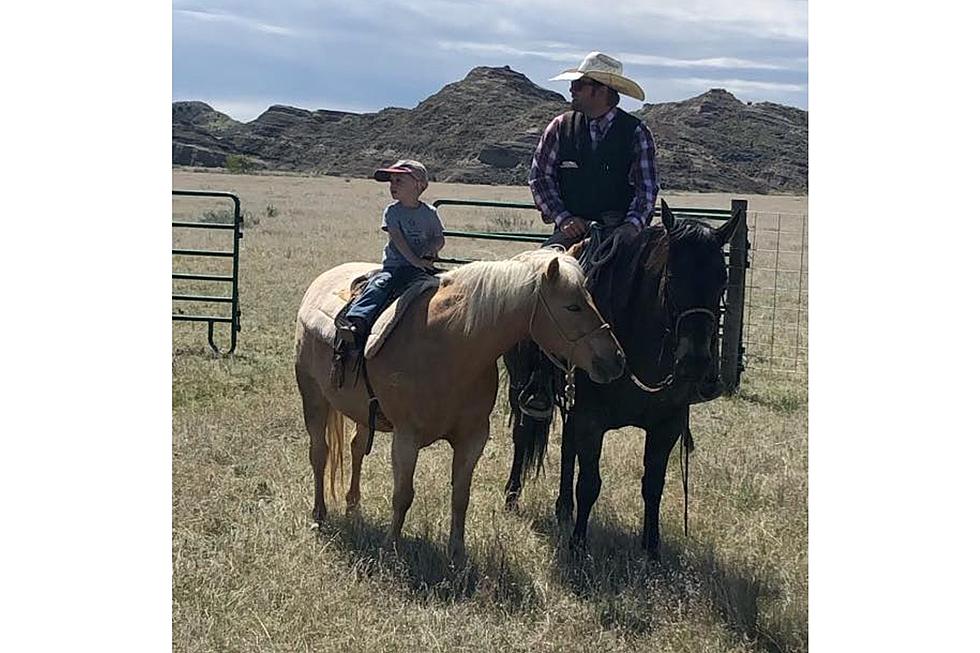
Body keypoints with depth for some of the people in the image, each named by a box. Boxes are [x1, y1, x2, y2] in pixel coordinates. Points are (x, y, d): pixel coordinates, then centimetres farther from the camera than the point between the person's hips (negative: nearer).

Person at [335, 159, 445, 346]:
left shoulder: (429, 213, 9)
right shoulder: (392, 211, 5)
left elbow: (439, 239, 12)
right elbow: (398, 239, -6)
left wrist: (430, 251, -12)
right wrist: (415, 260, -18)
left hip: (423, 266, 2)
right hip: (394, 265, -2)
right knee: (379, 285, -28)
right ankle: (357, 322, -46)